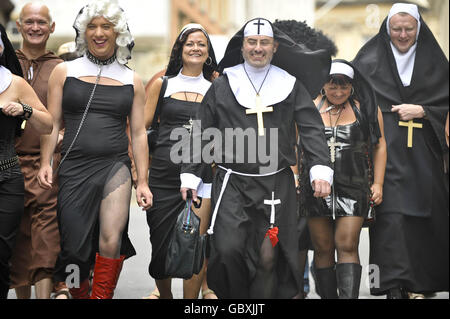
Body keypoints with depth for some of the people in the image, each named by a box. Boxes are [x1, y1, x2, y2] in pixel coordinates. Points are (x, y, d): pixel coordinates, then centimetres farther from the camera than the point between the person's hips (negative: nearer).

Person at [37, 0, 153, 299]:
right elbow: (52, 123, 7)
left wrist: (142, 182, 7)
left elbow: (139, 133, 11)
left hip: (116, 166, 0)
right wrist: (46, 163, -6)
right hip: (74, 168, 0)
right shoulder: (64, 72, 8)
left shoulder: (132, 80, 10)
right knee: (74, 246, 1)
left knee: (111, 241, -16)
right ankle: (80, 295, 22)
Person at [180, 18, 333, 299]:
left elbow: (312, 128, 4)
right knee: (228, 249, -12)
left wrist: (321, 170, -10)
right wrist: (190, 174, 6)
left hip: (277, 183, 1)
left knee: (268, 255, -1)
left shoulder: (290, 85, 9)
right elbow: (202, 134, 12)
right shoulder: (223, 86, 9)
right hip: (233, 183, 0)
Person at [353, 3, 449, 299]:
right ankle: (395, 284, -13)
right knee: (391, 212, -12)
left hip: (422, 151, 3)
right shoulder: (370, 59, 5)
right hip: (387, 150, -2)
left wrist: (421, 110, -7)